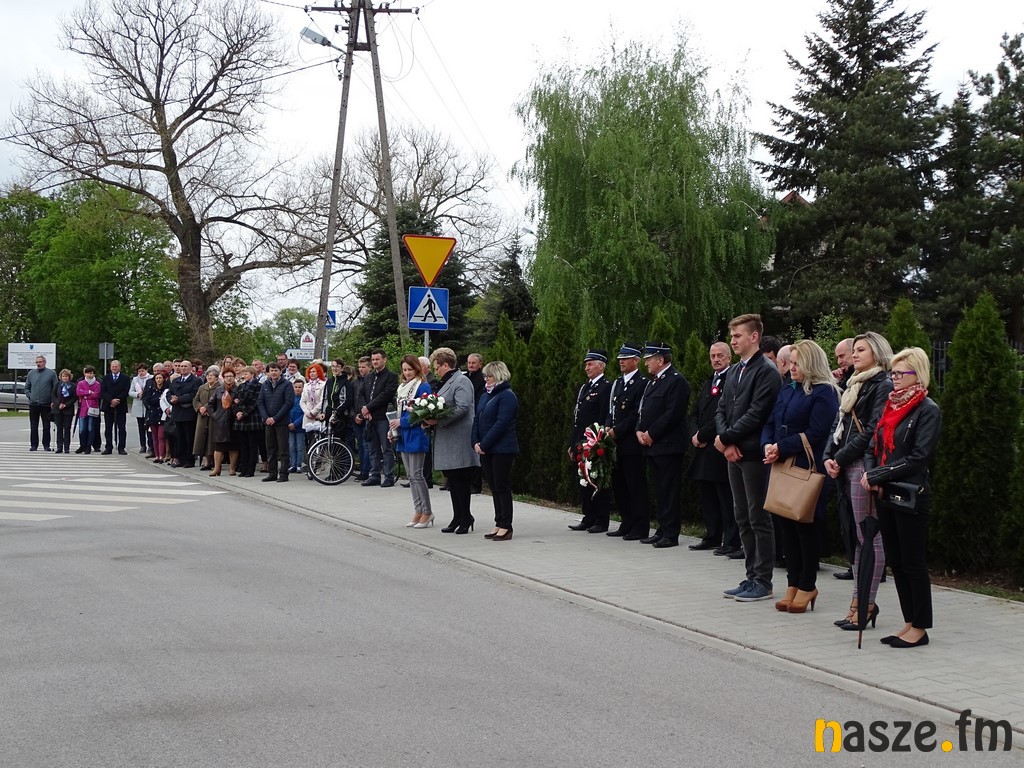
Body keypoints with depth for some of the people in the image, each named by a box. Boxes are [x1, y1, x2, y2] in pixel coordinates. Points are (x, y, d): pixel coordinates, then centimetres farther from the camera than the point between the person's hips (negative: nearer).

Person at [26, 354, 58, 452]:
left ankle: (46, 445, 9)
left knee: (46, 426, 3)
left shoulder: (51, 373, 1)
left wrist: (53, 401, -6)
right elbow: (27, 388, 17)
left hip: (46, 404, -2)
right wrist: (30, 396, 2)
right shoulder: (31, 373, 10)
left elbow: (55, 388, 0)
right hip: (33, 404, 2)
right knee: (33, 426, 4)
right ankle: (34, 445, 9)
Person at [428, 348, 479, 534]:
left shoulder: (461, 381, -10)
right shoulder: (447, 382, 19)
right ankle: (458, 518, 17)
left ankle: (465, 518, 1)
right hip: (447, 441, 10)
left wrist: (438, 420, -20)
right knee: (453, 481, 12)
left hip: (459, 440, -10)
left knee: (460, 481, -5)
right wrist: (430, 418, 6)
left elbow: (462, 408, -21)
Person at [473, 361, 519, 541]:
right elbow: (477, 421, 15)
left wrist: (484, 445, -18)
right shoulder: (485, 396, 16)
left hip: (502, 450, -8)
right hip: (485, 450, 8)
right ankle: (499, 524, 17)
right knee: (494, 487, 11)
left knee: (502, 487, -4)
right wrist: (476, 443, 0)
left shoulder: (507, 396, -11)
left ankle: (506, 527, 2)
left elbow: (501, 423, -18)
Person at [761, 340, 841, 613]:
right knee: (785, 525, 9)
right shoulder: (786, 391, 16)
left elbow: (815, 433, -17)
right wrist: (767, 445, -6)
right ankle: (793, 584, 19)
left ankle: (807, 585, 13)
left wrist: (781, 448, -16)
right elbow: (770, 424, 15)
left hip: (807, 469, -7)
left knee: (805, 527, 1)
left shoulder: (824, 393, -10)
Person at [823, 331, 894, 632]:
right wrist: (829, 457, 3)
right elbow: (838, 425, 18)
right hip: (847, 469, 9)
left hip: (865, 467, -9)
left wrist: (841, 458, -12)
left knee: (869, 537, -4)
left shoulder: (884, 386, -7)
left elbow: (872, 431, -15)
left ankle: (866, 603, -2)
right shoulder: (854, 386, 20)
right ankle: (860, 600, 14)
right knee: (859, 536, 10)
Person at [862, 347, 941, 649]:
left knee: (912, 561, -1)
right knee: (895, 561, 11)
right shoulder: (891, 406, 14)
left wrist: (878, 475, -16)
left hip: (911, 496, -7)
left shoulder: (928, 410, -9)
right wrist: (870, 474, -7)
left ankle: (920, 628, 9)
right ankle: (909, 623, 20)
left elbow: (918, 457, -16)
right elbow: (873, 447, 12)